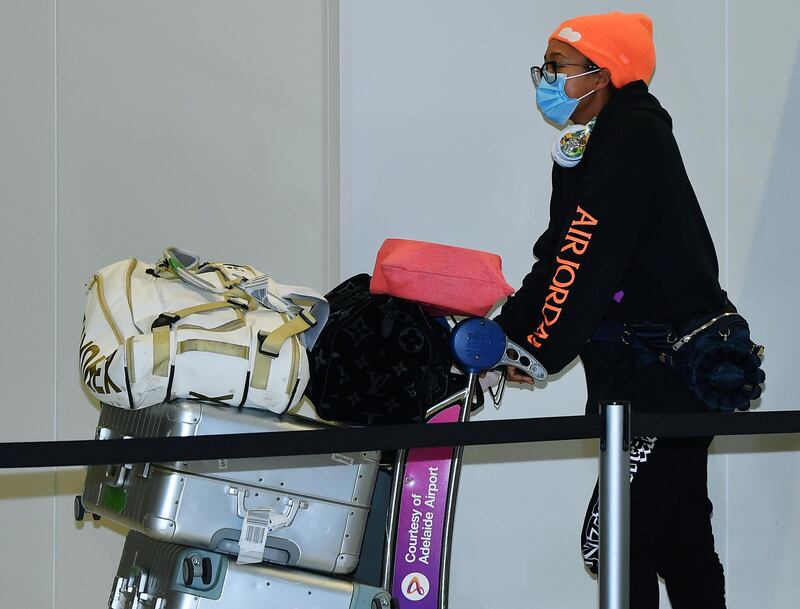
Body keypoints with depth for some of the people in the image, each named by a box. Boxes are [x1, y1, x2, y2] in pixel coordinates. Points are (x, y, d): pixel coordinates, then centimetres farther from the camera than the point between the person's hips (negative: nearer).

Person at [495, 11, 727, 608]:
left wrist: (537, 349, -16)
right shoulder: (588, 151, 16)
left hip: (670, 374, -10)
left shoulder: (633, 139, -14)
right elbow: (559, 257, 13)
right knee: (680, 540, 14)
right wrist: (506, 333, 3)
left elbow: (589, 260, -20)